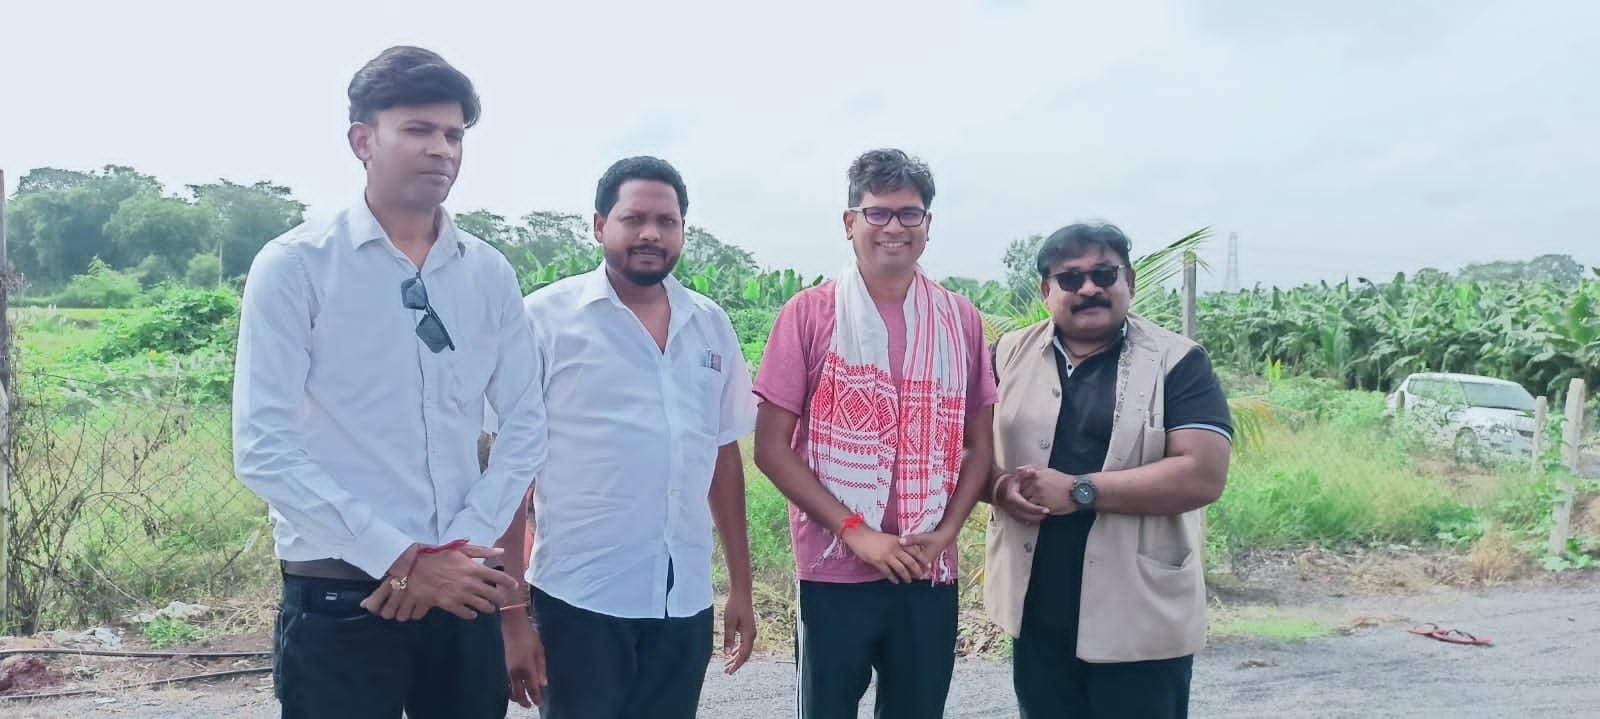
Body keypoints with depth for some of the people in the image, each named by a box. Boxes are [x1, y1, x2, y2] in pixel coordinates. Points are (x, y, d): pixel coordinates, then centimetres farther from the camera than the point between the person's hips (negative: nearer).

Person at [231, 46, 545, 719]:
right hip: (337, 596, -3)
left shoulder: (490, 274, 4)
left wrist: (460, 549, -6)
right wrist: (401, 559, -16)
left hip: (460, 589, 4)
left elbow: (526, 426, 6)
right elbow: (262, 449, -13)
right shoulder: (294, 265, -7)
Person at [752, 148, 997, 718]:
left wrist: (945, 533, -5)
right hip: (835, 571, -2)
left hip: (931, 573, 3)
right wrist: (855, 531, -13)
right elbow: (771, 447, -7)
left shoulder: (960, 320, 4)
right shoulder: (809, 314, -5)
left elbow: (978, 444, 9)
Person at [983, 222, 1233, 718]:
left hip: (1141, 622, -3)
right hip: (1037, 614, 4)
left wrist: (1079, 491, -19)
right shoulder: (1010, 355, 6)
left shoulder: (1176, 363, -5)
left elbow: (1203, 475, -16)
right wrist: (1000, 487, -13)